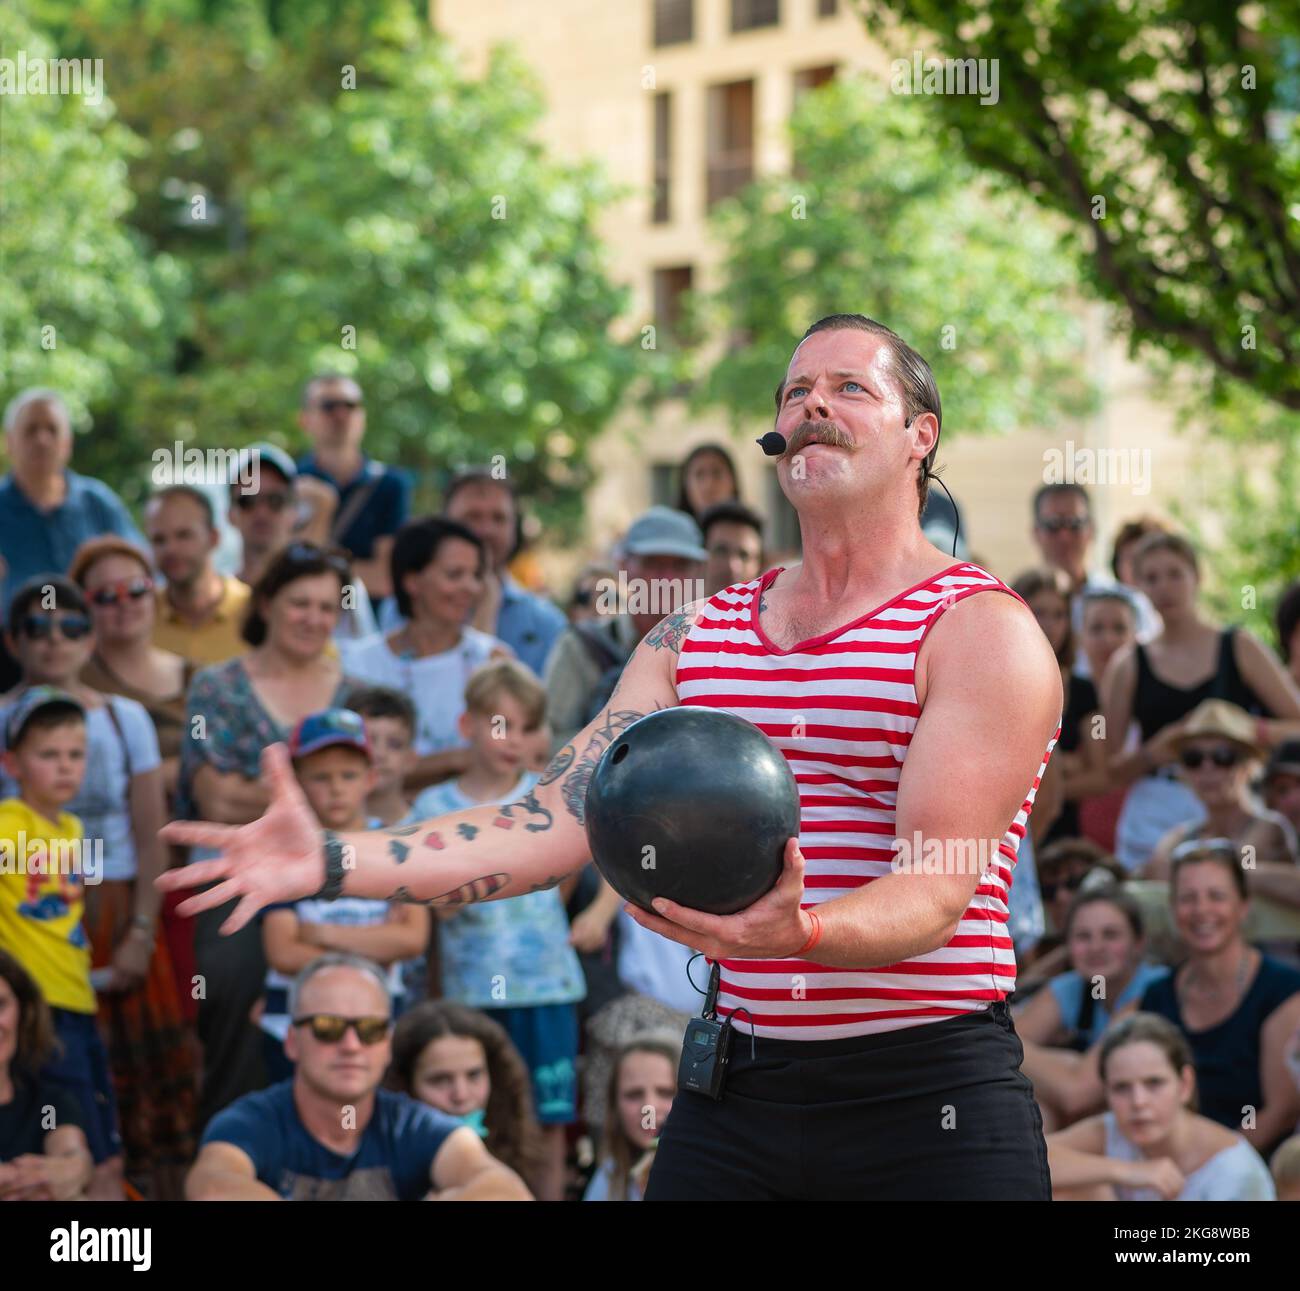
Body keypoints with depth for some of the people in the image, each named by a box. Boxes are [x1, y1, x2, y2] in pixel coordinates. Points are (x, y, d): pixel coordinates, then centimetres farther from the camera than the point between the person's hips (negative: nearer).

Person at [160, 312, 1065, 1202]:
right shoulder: (696, 637, 13)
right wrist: (335, 861, -9)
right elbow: (558, 821, 4)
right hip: (735, 1092, 5)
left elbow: (937, 889, -16)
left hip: (928, 1097, -5)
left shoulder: (984, 628, -6)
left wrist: (797, 934, -37)